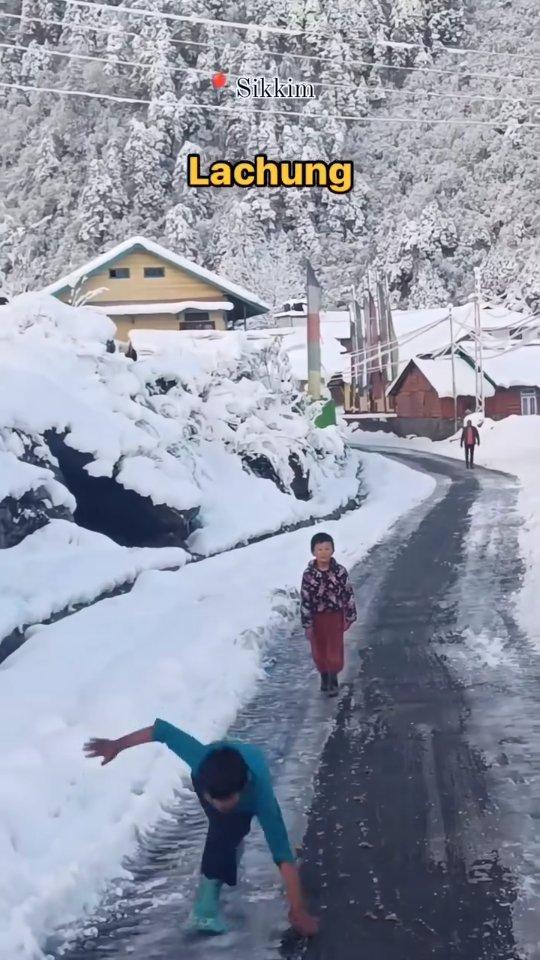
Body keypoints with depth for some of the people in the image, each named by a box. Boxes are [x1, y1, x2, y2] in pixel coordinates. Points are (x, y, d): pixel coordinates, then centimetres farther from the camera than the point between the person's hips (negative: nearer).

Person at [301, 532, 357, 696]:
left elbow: (348, 594, -4)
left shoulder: (340, 571, -12)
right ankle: (324, 676, 36)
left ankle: (333, 680, 21)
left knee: (334, 650, 4)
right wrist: (307, 624, -9)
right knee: (319, 650, 14)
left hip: (335, 616, -1)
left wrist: (349, 617, -2)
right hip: (316, 618, 1)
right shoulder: (309, 574, -13)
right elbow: (305, 600, -10)